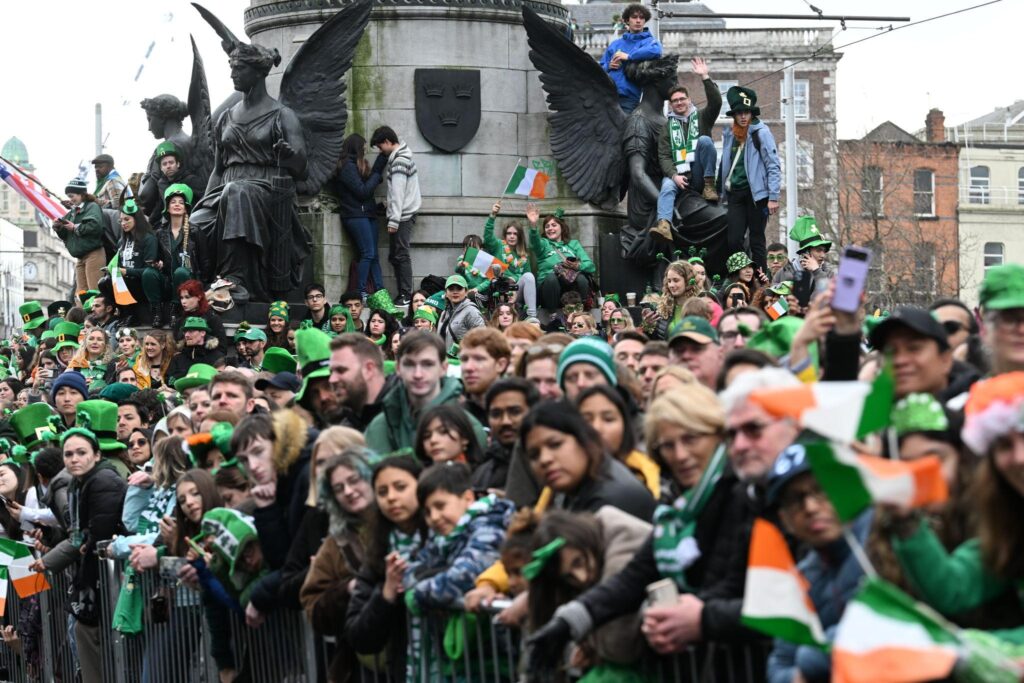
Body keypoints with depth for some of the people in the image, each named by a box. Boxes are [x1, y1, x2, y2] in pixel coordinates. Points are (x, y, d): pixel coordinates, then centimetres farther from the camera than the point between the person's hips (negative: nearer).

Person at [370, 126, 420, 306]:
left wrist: (394, 220, -20)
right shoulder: (402, 154, 16)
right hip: (404, 215, 10)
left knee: (401, 255, -8)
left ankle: (406, 295, -7)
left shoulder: (399, 161, -15)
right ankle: (403, 294, 13)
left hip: (403, 215, -10)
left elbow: (398, 193, -19)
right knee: (395, 256, 11)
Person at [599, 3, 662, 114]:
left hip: (629, 97, -4)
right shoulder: (615, 44, 19)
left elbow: (655, 50, -20)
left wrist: (629, 56, -15)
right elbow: (601, 67, 20)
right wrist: (609, 66, -4)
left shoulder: (648, 41, 5)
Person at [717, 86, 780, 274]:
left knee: (756, 240, -1)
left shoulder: (760, 133, -4)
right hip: (735, 193, 5)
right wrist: (721, 193, 14)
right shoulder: (729, 134, 12)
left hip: (756, 193, -5)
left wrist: (773, 197, -12)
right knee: (733, 240, -3)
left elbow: (774, 166, -7)